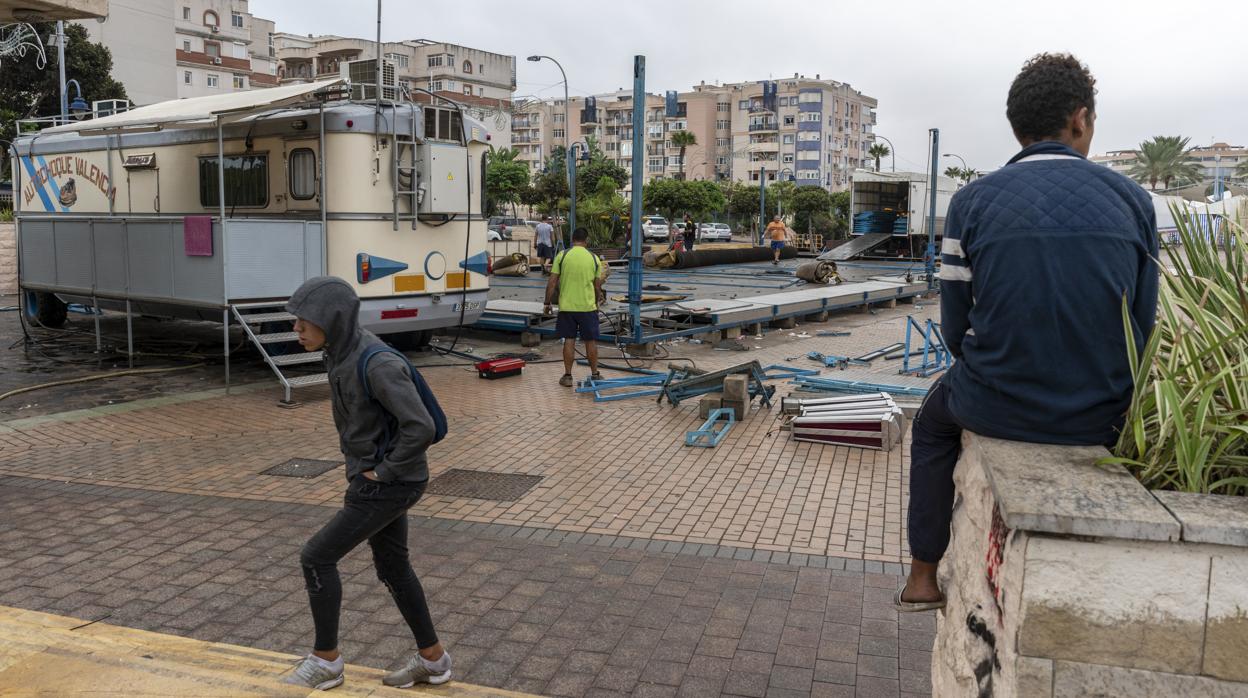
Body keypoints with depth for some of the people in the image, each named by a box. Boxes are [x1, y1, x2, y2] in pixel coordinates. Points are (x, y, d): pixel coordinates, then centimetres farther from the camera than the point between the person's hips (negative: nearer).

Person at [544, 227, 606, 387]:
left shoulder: (562, 255, -4)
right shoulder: (594, 258, 0)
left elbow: (552, 282, -6)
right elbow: (597, 285, 5)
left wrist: (547, 303, 3)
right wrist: (597, 299, 24)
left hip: (567, 306, 0)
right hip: (588, 306, 0)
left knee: (569, 341, 6)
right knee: (590, 341, 10)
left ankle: (567, 376, 9)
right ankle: (595, 374, 19)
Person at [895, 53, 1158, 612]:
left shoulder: (972, 202, -6)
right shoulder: (1132, 199, -1)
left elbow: (957, 329, -4)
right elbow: (1142, 325, 1)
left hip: (998, 408, -2)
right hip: (1103, 418, 2)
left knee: (933, 426, 31)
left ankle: (924, 575, 34)